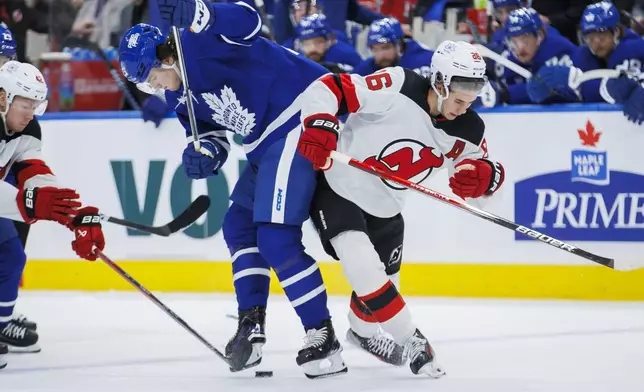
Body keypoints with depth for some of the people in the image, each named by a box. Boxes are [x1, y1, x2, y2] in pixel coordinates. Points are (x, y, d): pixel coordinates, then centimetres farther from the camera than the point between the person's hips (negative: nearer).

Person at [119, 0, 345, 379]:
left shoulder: (199, 41, -15)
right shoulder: (179, 96, 14)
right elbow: (210, 134, 16)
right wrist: (203, 155, -7)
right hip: (268, 141, 11)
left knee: (275, 237, -13)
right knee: (240, 225, 17)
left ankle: (323, 336, -7)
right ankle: (251, 326, 20)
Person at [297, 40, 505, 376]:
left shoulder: (468, 131, -10)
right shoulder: (397, 88, -29)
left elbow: (488, 174, 0)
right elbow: (328, 89, -27)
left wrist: (481, 175, -23)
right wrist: (319, 126, -43)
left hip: (385, 210, 6)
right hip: (339, 189, -6)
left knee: (383, 281, 20)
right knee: (365, 270, -24)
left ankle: (362, 330, 52)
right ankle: (411, 341, -7)